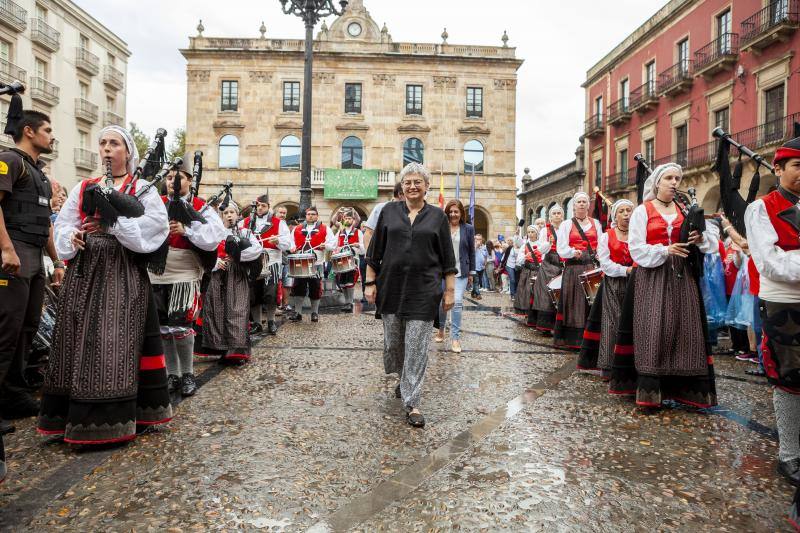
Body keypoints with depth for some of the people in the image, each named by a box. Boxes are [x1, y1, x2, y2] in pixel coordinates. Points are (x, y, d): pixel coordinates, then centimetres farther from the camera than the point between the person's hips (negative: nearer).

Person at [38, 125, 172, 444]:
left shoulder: (143, 190, 5)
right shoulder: (84, 189, 16)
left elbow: (151, 230, -9)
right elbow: (62, 227, 12)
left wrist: (113, 222, -17)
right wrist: (73, 237, -9)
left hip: (124, 275, -4)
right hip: (84, 273, 4)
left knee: (116, 342, -7)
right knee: (79, 341, 5)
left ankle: (112, 418, 1)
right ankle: (74, 415, 17)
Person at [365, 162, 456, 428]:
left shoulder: (437, 216, 4)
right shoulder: (389, 211, 5)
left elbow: (447, 257, 5)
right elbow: (375, 251, 7)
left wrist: (450, 289, 2)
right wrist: (370, 282, 2)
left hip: (424, 290, -1)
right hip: (391, 287, 2)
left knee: (417, 346, -2)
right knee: (392, 341, 13)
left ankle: (411, 403, 6)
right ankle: (404, 377, 42)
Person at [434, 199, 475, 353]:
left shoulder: (468, 229, 3)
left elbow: (472, 251, 7)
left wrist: (471, 271, 7)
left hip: (461, 272, -1)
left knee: (457, 302, -10)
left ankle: (455, 337, -2)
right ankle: (441, 330, 33)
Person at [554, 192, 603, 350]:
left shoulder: (596, 223, 16)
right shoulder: (566, 224, 8)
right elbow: (561, 248, -3)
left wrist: (599, 257, -8)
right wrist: (573, 252, -21)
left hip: (592, 268, 2)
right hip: (573, 268, -2)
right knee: (573, 302, -3)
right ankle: (571, 338, 2)